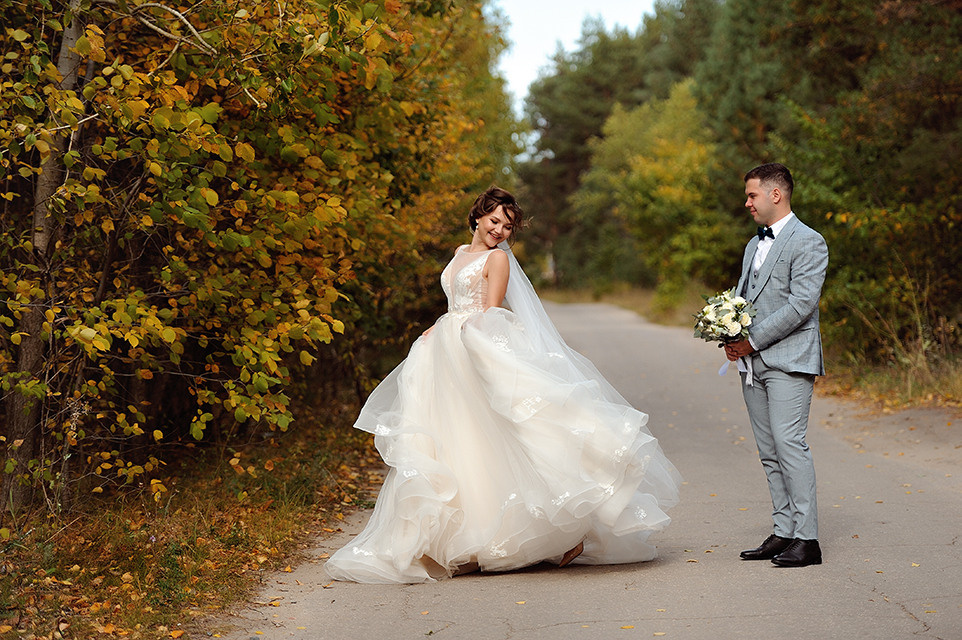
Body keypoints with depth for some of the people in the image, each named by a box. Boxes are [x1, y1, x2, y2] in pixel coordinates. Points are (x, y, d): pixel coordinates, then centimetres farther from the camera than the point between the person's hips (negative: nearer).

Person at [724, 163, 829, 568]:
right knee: (769, 453, 8)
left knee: (790, 445, -13)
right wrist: (732, 338, 2)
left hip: (788, 360, -8)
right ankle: (783, 532, 13)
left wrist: (753, 339, -15)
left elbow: (800, 304, -15)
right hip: (754, 364, 8)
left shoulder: (808, 243, -6)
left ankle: (806, 539, -10)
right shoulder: (754, 245, 21)